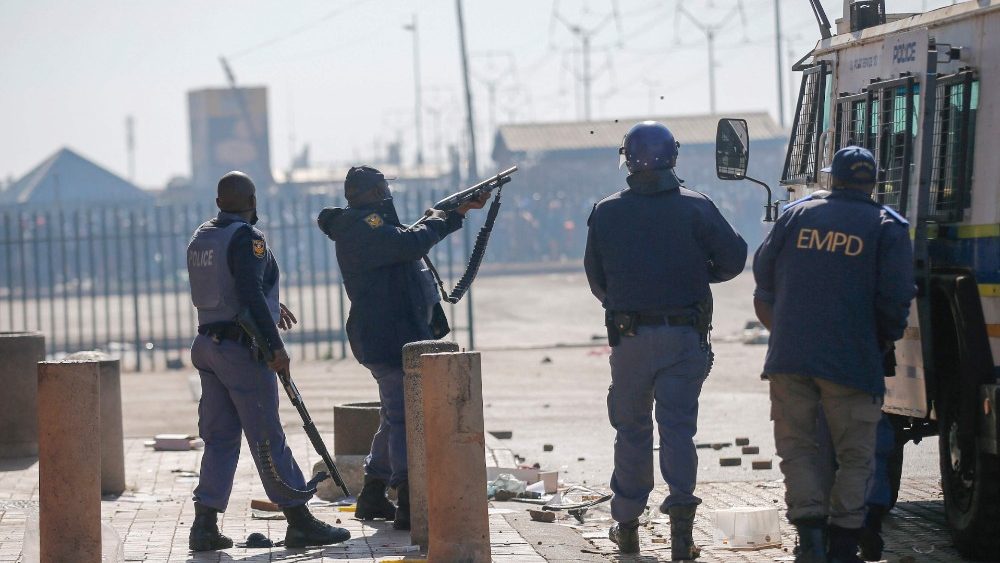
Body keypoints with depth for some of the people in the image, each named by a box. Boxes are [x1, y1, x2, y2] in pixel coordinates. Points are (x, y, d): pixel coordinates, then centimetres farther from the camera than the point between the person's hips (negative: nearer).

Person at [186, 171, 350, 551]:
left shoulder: (201, 237, 13)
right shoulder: (247, 238, -13)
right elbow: (250, 294, -23)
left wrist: (271, 307, 33)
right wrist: (276, 346, -20)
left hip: (209, 344, 8)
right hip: (242, 348, -8)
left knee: (220, 437, 10)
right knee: (267, 437, -4)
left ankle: (205, 526, 4)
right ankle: (299, 523, 2)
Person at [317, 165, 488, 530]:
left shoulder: (364, 225, 19)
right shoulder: (363, 224, -14)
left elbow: (412, 241, 29)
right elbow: (414, 243, -28)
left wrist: (459, 212, 23)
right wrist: (435, 220, -9)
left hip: (394, 337, 11)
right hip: (390, 339, -11)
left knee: (397, 417, 18)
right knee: (406, 418, -14)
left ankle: (373, 499, 25)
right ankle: (410, 505, -19)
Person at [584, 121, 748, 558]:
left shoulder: (606, 213, -1)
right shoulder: (695, 208, -7)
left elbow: (596, 279, 7)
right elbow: (734, 259, -4)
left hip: (629, 337, 1)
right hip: (684, 337, -1)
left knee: (631, 429, 13)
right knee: (678, 428, 2)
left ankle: (627, 527, 20)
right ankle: (681, 517, -13)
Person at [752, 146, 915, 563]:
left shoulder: (795, 215, 9)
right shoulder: (887, 226, 1)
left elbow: (764, 278, 14)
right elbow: (895, 298, -7)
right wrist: (886, 341, 12)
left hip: (789, 357, 2)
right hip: (852, 360, -2)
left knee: (796, 447, 10)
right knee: (855, 456, 8)